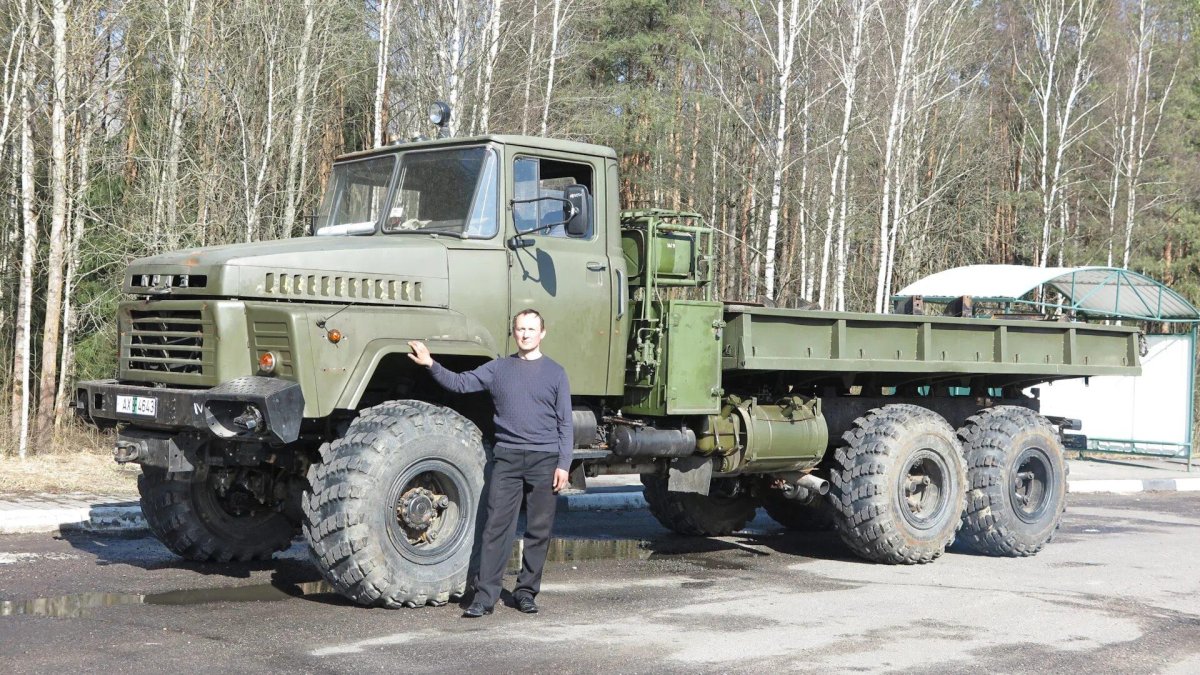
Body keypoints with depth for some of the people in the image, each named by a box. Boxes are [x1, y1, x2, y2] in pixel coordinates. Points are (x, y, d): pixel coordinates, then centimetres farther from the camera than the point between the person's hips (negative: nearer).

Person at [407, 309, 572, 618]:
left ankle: (526, 591, 15)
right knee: (496, 526, -5)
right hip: (507, 457, 0)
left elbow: (564, 423, 5)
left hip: (545, 459, 0)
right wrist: (431, 364, -7)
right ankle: (484, 595, -5)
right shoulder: (498, 369, 11)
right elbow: (460, 383, 8)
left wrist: (563, 464, -3)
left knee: (539, 529, 4)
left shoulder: (555, 372, 6)